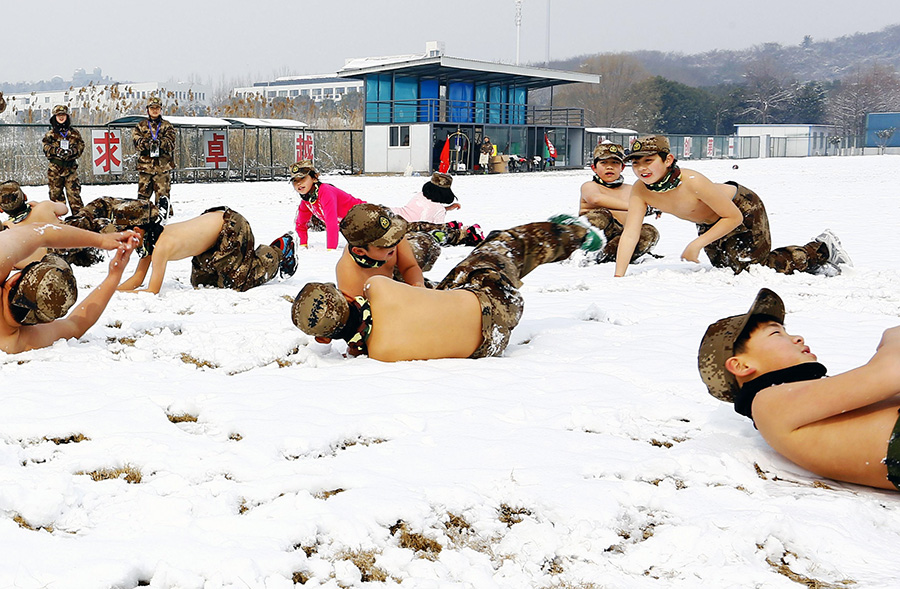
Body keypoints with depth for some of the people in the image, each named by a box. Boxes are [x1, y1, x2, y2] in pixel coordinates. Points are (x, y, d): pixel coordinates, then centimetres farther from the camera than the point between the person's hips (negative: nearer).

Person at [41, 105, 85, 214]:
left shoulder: (74, 133, 11)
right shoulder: (50, 134, 10)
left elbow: (81, 146, 5)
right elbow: (46, 148, 1)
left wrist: (72, 151, -15)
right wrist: (56, 151, -19)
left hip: (71, 167, -1)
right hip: (55, 167, 1)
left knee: (73, 191, -6)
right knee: (55, 192, 3)